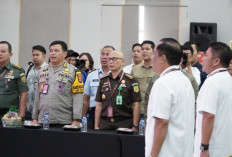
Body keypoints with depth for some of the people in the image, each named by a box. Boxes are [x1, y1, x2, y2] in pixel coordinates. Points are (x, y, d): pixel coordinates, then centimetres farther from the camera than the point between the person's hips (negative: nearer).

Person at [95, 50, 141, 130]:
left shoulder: (131, 80, 0)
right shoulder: (103, 80, 13)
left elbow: (136, 105, -3)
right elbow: (99, 105, 14)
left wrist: (134, 127, -8)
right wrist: (96, 126, 8)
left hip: (124, 124, -4)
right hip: (105, 123, 4)